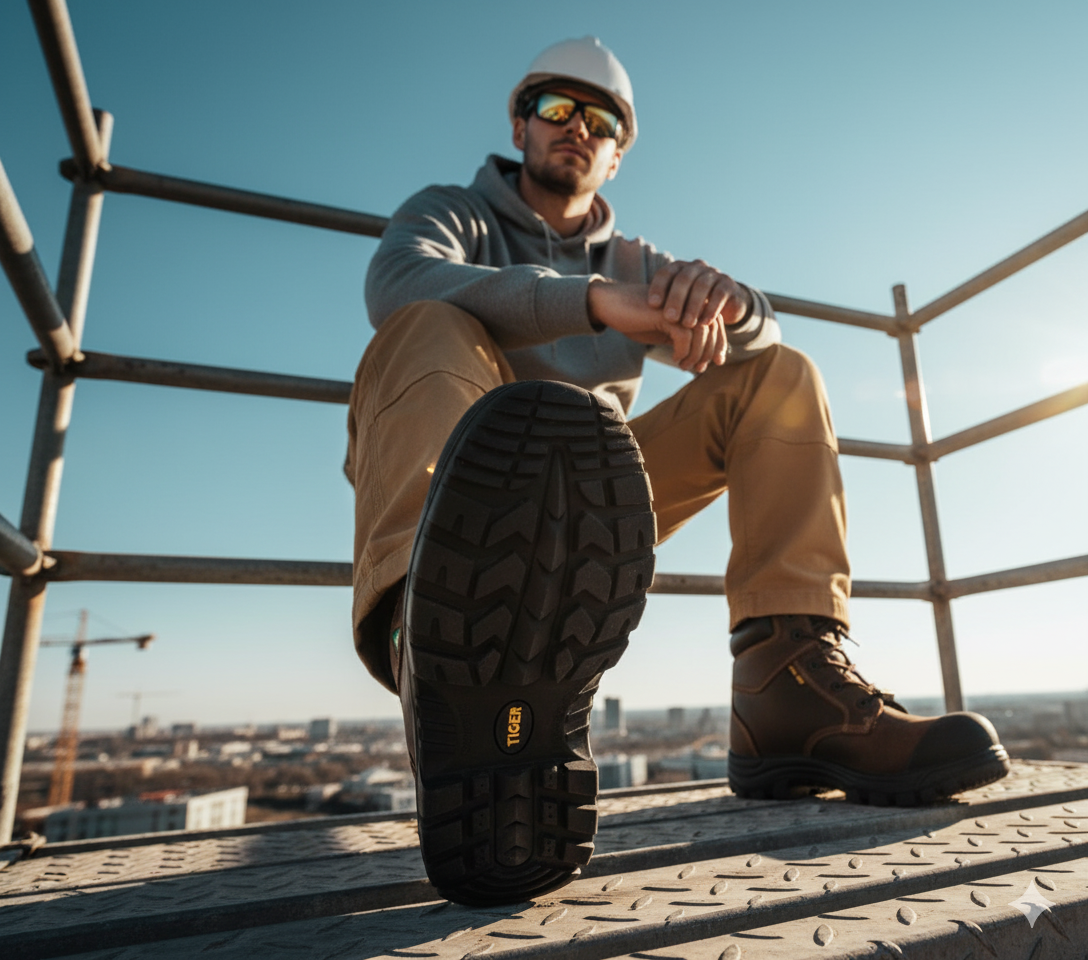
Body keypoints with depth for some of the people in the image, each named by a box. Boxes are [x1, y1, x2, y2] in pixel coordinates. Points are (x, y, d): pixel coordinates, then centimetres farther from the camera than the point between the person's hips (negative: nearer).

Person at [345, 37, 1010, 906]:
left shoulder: (633, 262, 23)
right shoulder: (447, 214, 13)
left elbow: (759, 335, 6)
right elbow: (400, 287, -14)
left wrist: (720, 300, -21)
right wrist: (593, 300, -30)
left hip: (588, 505, 4)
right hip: (448, 484, -3)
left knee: (778, 376, -4)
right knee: (434, 328, -27)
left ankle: (791, 692, -23)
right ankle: (435, 641, -59)